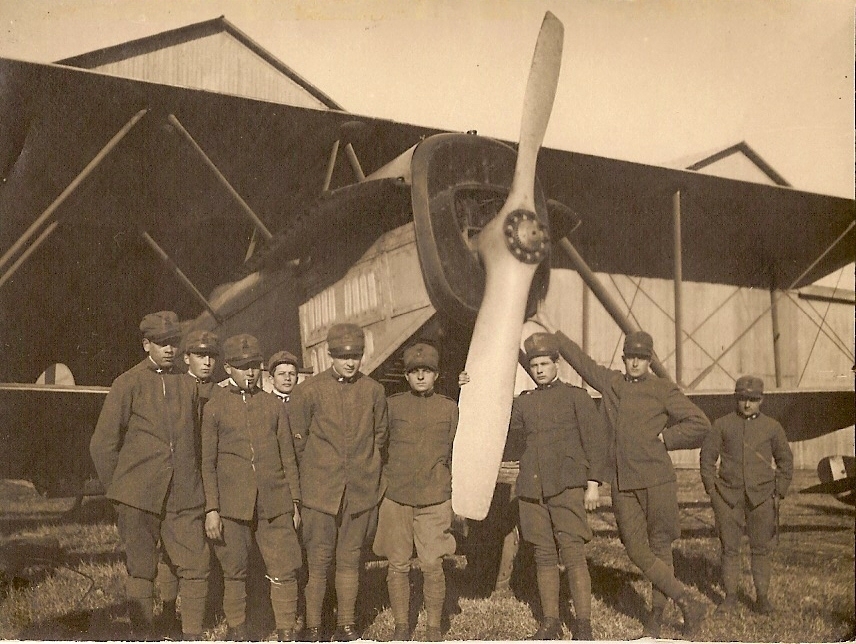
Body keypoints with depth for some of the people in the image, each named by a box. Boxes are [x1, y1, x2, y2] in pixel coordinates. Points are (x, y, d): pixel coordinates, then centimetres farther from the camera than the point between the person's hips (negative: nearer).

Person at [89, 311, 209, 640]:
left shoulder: (187, 385, 12)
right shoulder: (128, 384, -1)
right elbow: (102, 445, 1)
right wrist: (119, 490, 3)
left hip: (183, 497, 3)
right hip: (139, 497, -3)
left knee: (196, 567, 0)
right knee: (141, 571, 6)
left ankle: (192, 635, 13)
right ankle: (143, 636, 18)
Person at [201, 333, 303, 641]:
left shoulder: (274, 405, 9)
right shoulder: (214, 408, 4)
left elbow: (288, 457, 11)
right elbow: (207, 463, 3)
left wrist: (295, 503, 8)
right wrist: (211, 509, -3)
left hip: (274, 504, 2)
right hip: (233, 506, -1)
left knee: (285, 570, -1)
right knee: (234, 572, 9)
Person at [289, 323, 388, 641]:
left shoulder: (373, 391, 3)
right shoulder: (308, 390, -5)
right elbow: (295, 441, 2)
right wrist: (309, 477, 6)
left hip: (361, 492, 2)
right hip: (320, 492, -2)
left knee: (350, 559, 10)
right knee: (318, 561, 2)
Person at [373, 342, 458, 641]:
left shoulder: (449, 408, 6)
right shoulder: (392, 405, 3)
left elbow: (453, 455, 14)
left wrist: (454, 499, 14)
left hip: (435, 500, 0)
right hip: (395, 498, 0)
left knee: (433, 565, 0)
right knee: (398, 565, 6)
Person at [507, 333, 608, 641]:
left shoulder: (576, 396, 4)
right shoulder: (523, 401, 15)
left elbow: (596, 440, 1)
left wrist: (593, 483, -7)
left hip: (567, 487, -4)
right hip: (532, 489, 4)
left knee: (573, 553, -9)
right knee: (544, 556, 8)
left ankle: (583, 625, -2)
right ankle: (550, 623, 17)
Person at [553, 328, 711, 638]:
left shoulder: (663, 390, 1)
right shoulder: (609, 382, 11)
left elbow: (700, 423, 0)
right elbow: (579, 358, 21)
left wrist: (664, 438, -5)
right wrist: (551, 332, 27)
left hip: (656, 479, -3)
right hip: (622, 483, 3)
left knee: (659, 547, 6)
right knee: (637, 551, -2)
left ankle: (657, 613, 19)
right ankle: (688, 604, 8)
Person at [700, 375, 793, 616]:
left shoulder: (772, 427, 4)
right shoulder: (722, 425, 2)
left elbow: (785, 461, 12)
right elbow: (707, 457, 7)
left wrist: (779, 494, 6)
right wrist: (712, 489, 1)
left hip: (761, 497, 0)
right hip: (728, 496, 0)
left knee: (761, 548, 4)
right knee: (729, 548, 4)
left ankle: (762, 597, 16)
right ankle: (730, 596, 14)